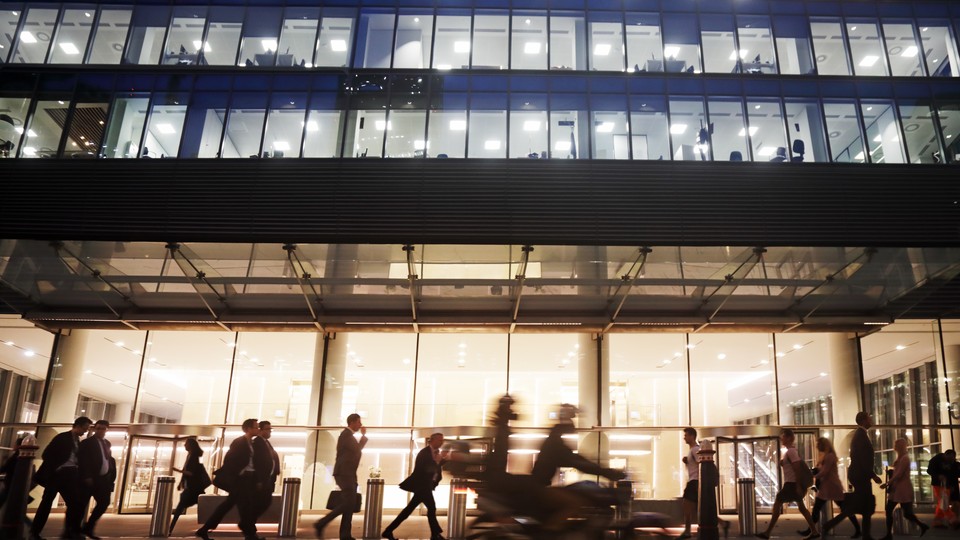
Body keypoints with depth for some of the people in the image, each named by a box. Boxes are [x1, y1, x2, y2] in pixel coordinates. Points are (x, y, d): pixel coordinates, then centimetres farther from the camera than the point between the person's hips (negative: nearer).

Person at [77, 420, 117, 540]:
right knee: (82, 504, -1)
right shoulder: (87, 442, -3)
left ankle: (88, 528, 15)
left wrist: (112, 475, 5)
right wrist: (86, 477, -19)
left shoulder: (107, 443, 16)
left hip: (103, 478, 6)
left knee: (104, 503, 3)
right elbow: (82, 461, -11)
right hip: (89, 479, -6)